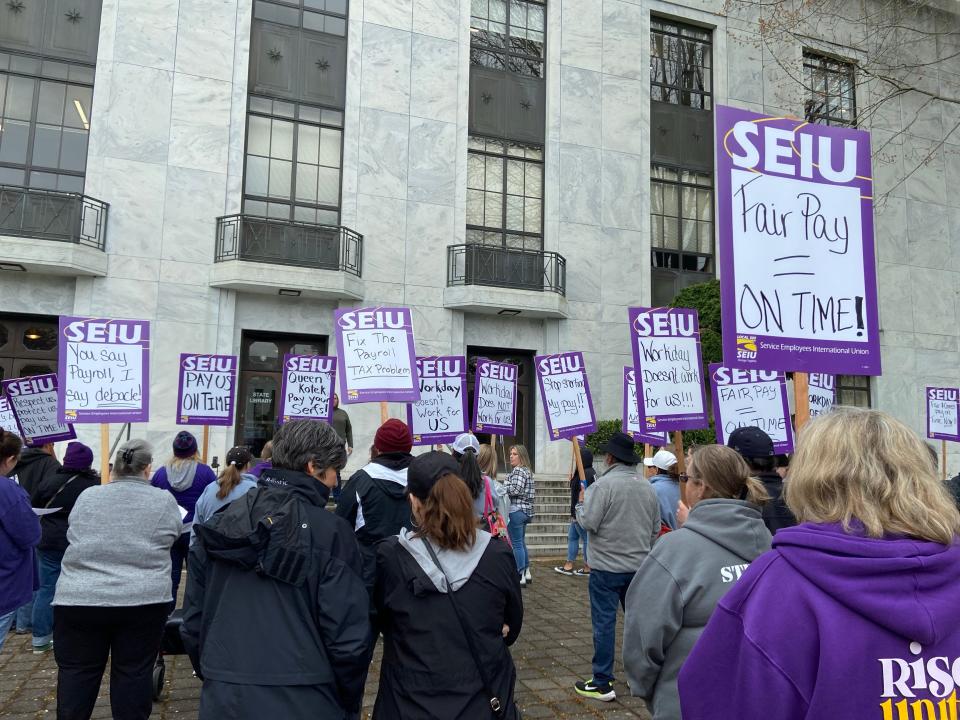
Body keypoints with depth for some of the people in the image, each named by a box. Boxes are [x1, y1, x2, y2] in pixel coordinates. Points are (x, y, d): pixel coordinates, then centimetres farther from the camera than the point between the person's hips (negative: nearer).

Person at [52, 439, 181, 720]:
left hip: (79, 599, 1)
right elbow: (175, 534, 14)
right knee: (134, 672, 9)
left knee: (77, 672, 12)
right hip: (144, 600, -1)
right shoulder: (164, 500, -1)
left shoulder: (86, 496, 6)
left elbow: (74, 537, 19)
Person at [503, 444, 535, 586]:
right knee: (522, 542, 18)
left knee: (516, 544, -4)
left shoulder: (518, 470, -13)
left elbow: (515, 490, -24)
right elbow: (532, 492, 20)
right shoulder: (527, 471, 16)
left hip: (516, 511, -10)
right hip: (526, 510, 10)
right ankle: (527, 573, 25)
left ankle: (520, 577, 0)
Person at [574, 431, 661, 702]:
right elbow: (656, 529, 10)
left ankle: (602, 684, 9)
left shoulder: (603, 484, -17)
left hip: (606, 567, -6)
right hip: (639, 566, 6)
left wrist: (581, 503, 0)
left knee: (604, 623, 2)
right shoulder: (648, 487, 4)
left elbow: (588, 522, -18)